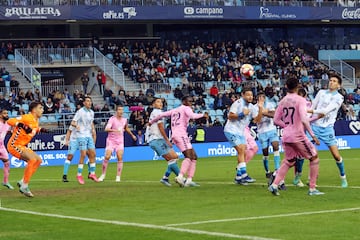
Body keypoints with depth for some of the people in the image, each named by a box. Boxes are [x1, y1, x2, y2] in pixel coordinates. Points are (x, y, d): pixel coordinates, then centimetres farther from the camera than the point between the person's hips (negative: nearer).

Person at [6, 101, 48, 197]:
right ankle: (24, 186, -19)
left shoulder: (36, 121, 9)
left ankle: (22, 182, 11)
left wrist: (40, 129, 11)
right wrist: (22, 125, -40)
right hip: (14, 145, -10)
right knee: (32, 159, -25)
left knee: (38, 160, 8)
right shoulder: (27, 118, -18)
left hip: (22, 146, 10)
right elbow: (10, 121, -24)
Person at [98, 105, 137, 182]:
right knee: (107, 157, -12)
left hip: (120, 142, 3)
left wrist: (132, 135, 38)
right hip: (111, 140, -3)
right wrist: (115, 130, -42)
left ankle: (118, 177, -7)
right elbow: (106, 129, -26)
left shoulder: (124, 120, 6)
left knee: (120, 158, -12)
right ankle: (103, 175, 4)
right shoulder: (112, 119, -11)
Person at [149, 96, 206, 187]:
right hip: (181, 134, -9)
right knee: (189, 156, -20)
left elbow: (162, 115, 25)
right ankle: (180, 177, -38)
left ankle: (189, 180, -1)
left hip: (175, 135, 9)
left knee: (194, 157, 8)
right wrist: (202, 115, -7)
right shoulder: (186, 108, 3)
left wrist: (151, 121, 37)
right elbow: (192, 116, -19)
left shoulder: (175, 110, 25)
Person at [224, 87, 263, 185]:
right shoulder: (238, 103, -12)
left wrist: (260, 109, -10)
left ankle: (238, 177, 10)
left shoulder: (251, 107, 8)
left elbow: (257, 120, 2)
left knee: (243, 153, 4)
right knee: (241, 150, -18)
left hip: (241, 132, 8)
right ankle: (243, 175, -22)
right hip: (232, 130, -8)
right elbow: (230, 116, -15)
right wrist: (241, 114, -25)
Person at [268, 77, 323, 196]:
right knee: (314, 158, 9)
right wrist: (312, 135, -17)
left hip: (286, 136, 6)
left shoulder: (283, 101, 6)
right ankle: (312, 189, 6)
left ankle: (274, 184, 8)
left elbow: (276, 120, 9)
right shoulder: (300, 100, -11)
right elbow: (304, 119, -22)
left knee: (288, 162, 22)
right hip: (298, 136, -6)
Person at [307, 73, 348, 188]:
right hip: (314, 126, 2)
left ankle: (343, 177, 16)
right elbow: (313, 107, 12)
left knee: (336, 155, -5)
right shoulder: (321, 92, 10)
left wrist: (311, 111, -15)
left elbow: (326, 110, -13)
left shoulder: (339, 98, -3)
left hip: (327, 128, -2)